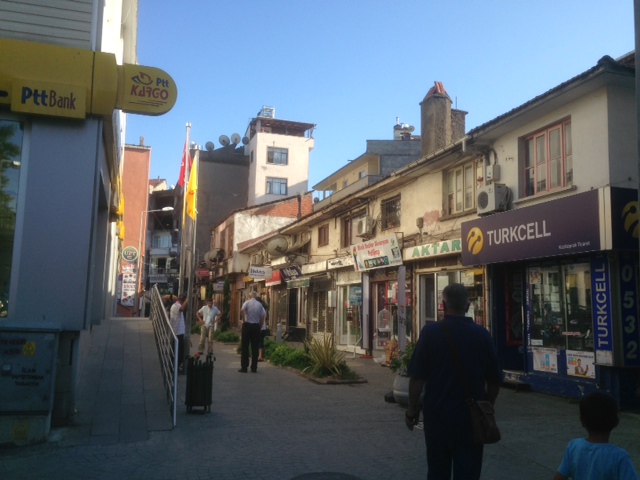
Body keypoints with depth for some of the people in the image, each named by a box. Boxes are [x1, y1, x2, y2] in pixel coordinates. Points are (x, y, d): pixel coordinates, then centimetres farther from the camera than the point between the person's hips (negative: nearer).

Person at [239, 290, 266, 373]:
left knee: (244, 347, 3)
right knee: (255, 347, 8)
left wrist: (244, 315, -7)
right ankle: (254, 367, 9)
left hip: (247, 325, -2)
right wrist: (259, 323, 11)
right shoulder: (260, 304, 3)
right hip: (256, 326, 2)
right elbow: (263, 316, 0)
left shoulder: (247, 302, -5)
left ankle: (244, 367, 1)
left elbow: (242, 310, -24)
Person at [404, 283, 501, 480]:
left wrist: (412, 410, 2)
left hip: (437, 414, -1)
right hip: (471, 417, 1)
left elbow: (417, 377, -11)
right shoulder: (482, 334, -3)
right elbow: (494, 381, 3)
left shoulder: (431, 332, -10)